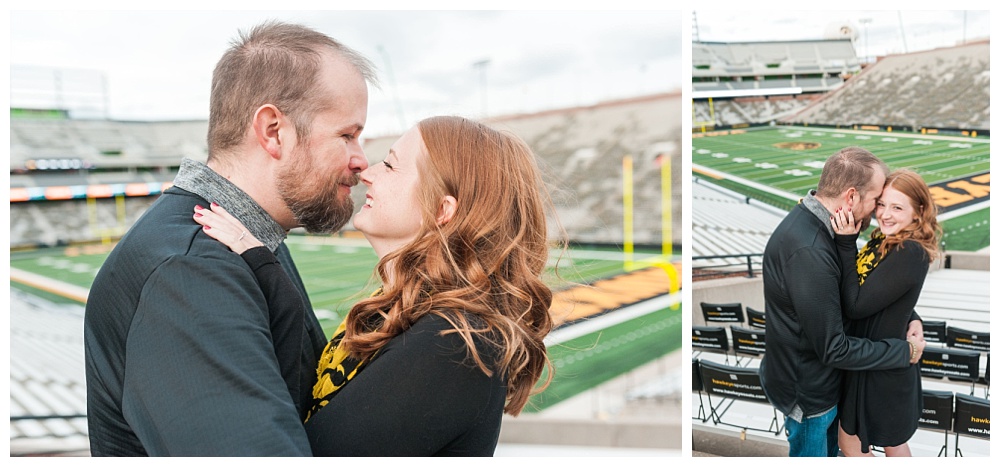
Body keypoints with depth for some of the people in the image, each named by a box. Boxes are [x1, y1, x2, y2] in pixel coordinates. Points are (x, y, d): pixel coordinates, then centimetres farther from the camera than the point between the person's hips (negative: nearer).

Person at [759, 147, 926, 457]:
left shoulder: (812, 221, -5)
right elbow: (833, 348, -30)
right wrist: (905, 351, -17)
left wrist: (910, 316, -7)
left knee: (831, 447, 30)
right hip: (807, 393, -9)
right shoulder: (808, 252, -36)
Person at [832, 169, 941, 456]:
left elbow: (855, 305, -27)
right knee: (892, 439, 26)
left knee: (851, 442, 12)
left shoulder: (911, 254, -26)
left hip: (881, 366, -8)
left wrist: (846, 243, -27)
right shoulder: (883, 240, -1)